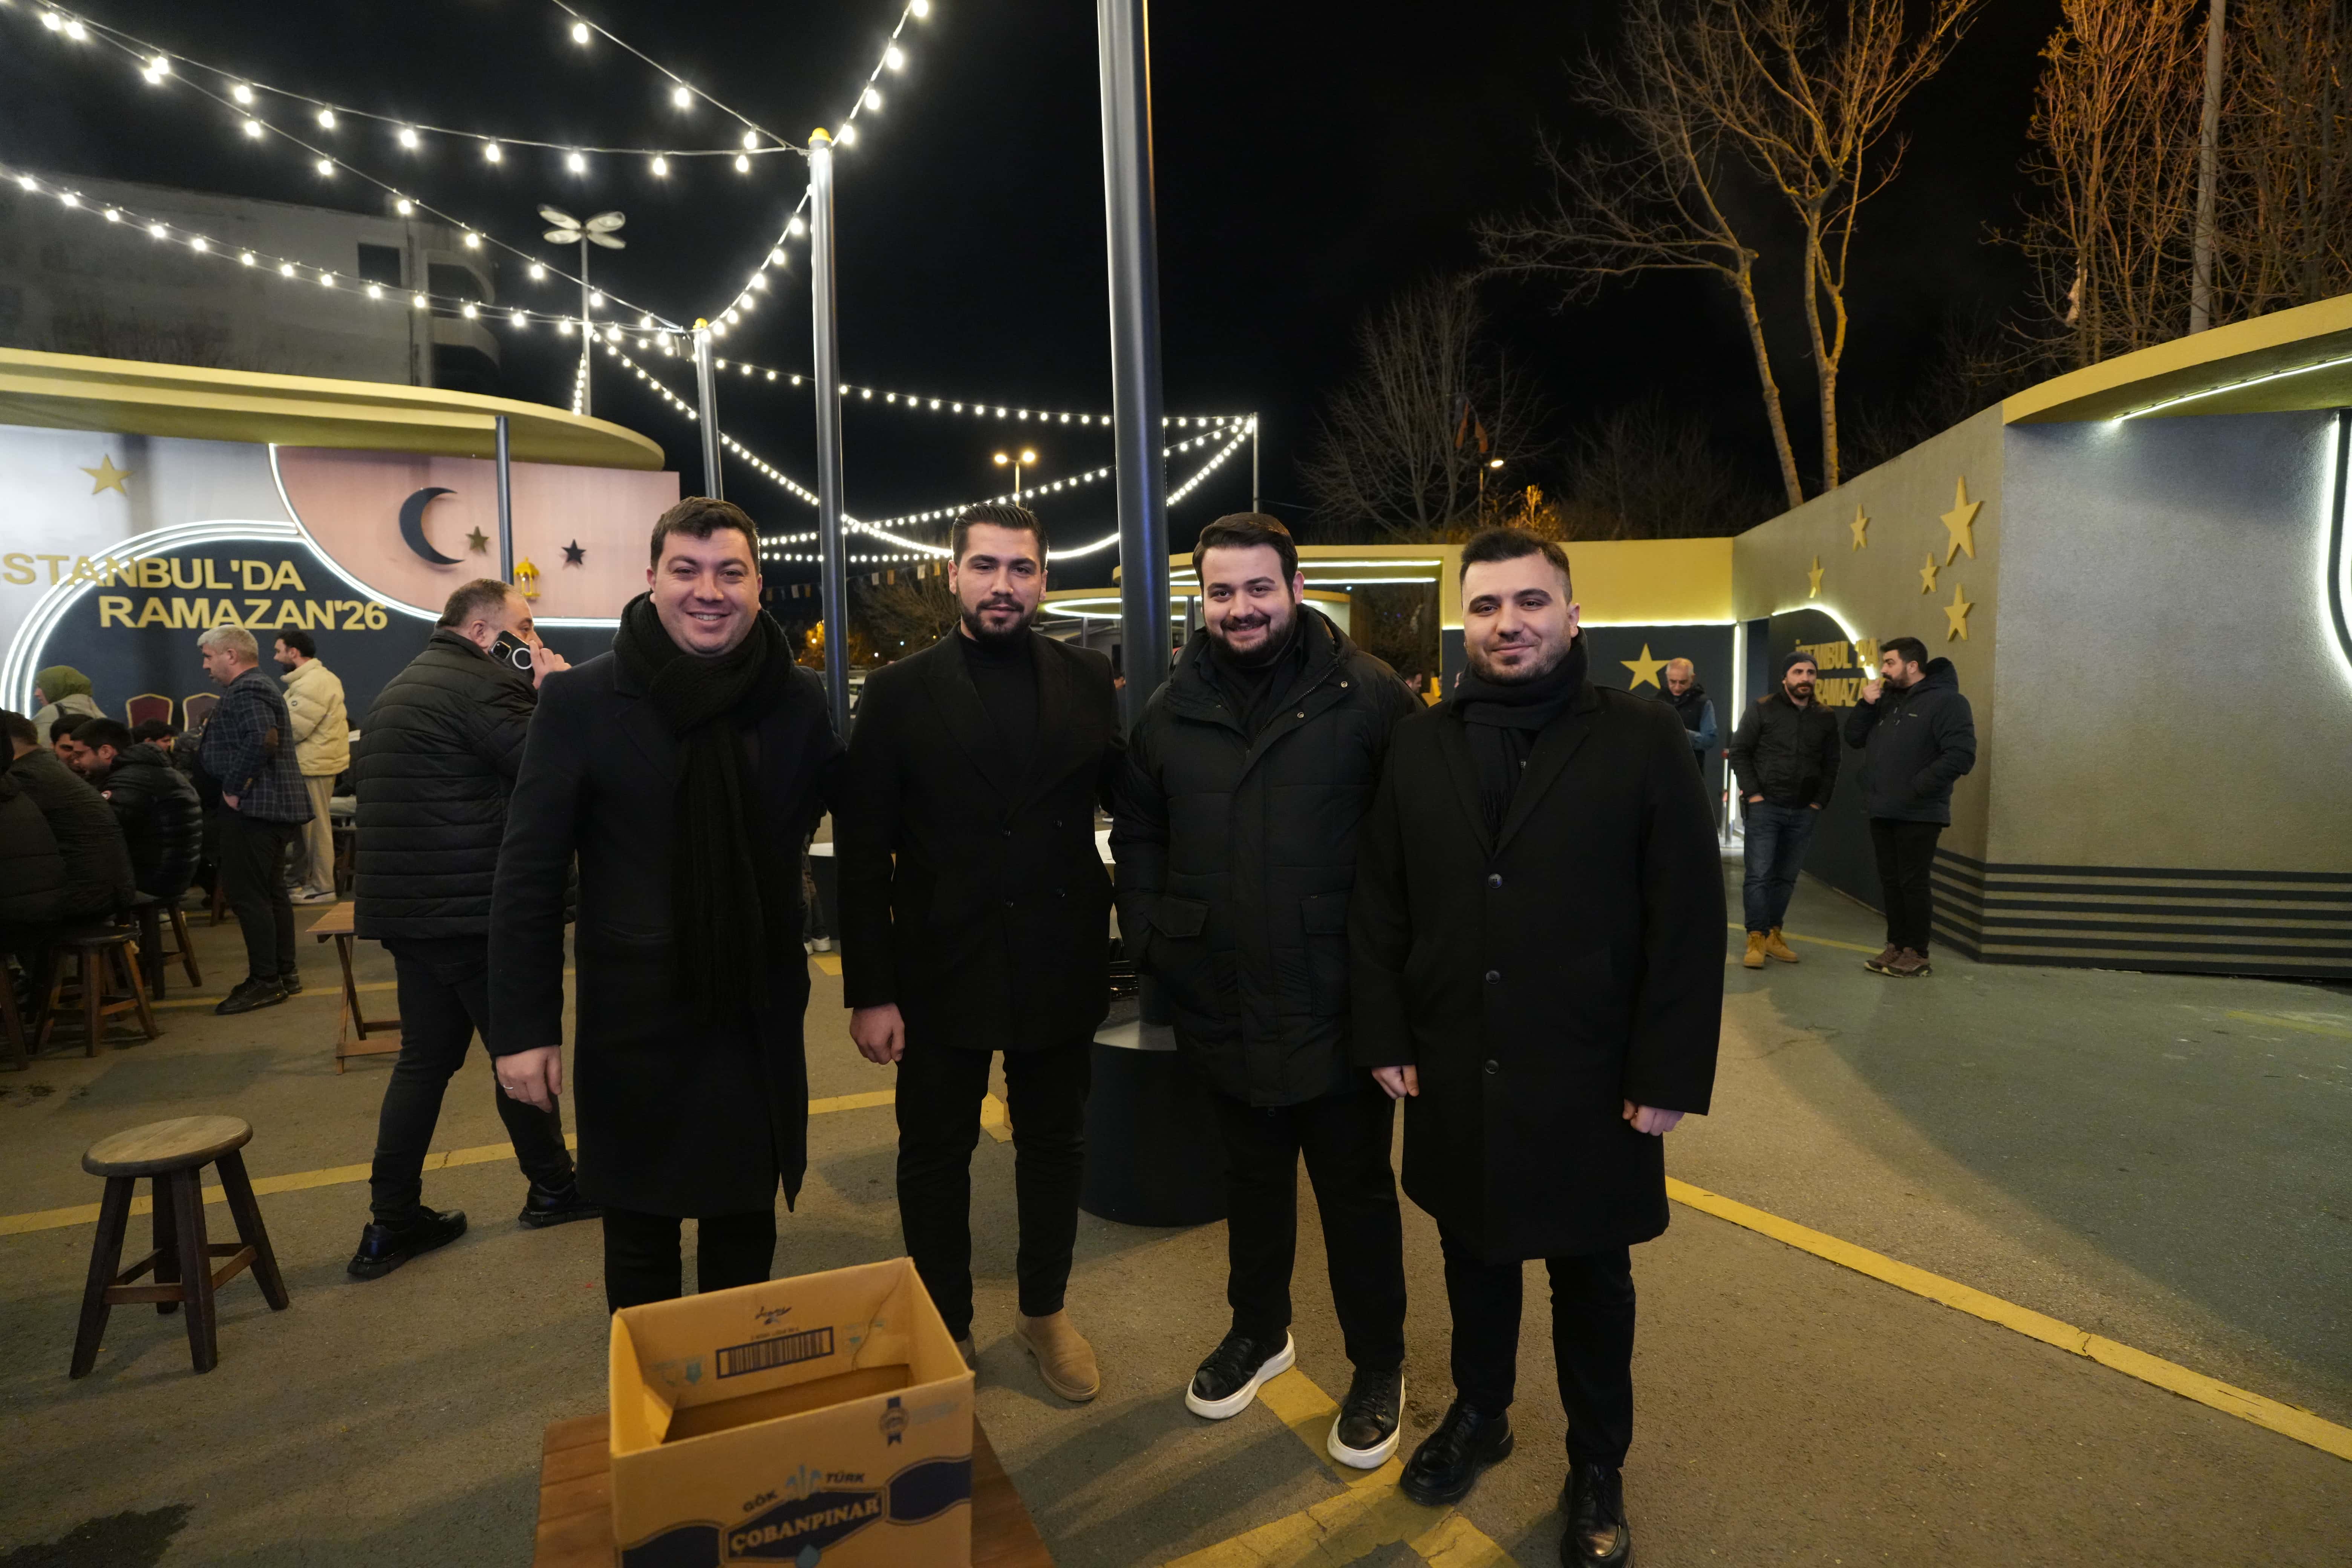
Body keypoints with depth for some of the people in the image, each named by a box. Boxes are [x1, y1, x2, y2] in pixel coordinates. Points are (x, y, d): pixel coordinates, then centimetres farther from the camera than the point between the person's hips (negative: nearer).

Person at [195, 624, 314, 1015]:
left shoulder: (247, 691, -14)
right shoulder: (260, 686, 20)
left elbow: (262, 739, -30)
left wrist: (234, 787, -22)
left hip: (253, 807, -11)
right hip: (277, 806, 11)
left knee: (248, 895, -6)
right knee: (271, 891, 15)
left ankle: (265, 982, -1)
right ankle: (284, 972, 22)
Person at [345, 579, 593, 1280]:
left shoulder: (401, 687, 18)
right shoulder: (483, 682, -14)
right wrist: (553, 696, -5)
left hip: (401, 905, 9)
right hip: (469, 907, -9)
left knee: (427, 1055, 14)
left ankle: (391, 1223, 17)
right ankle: (553, 1188, 22)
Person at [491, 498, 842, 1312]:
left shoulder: (799, 700, -2)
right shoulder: (579, 701, -8)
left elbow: (826, 822, 10)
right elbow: (527, 876, -7)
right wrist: (523, 1027, -8)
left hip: (761, 1019, 2)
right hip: (633, 1020, -1)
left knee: (746, 1232, 18)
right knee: (638, 1238, 17)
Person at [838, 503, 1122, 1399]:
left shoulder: (1088, 681, 0)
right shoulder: (900, 694, -4)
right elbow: (862, 853, -5)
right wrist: (870, 991, -8)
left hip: (1060, 966, 2)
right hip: (942, 969, -1)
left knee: (1054, 1146, 16)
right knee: (935, 1154, 13)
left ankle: (1045, 1312, 39)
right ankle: (945, 1329, 36)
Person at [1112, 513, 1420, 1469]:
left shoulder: (1367, 696, -10)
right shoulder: (1172, 711, 3)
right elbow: (1138, 835, 12)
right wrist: (1152, 941, 2)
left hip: (1340, 1006, -4)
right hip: (1222, 1007, 4)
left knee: (1357, 1192, 13)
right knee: (1252, 1178, 23)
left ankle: (1378, 1366, 35)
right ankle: (1259, 1329, 46)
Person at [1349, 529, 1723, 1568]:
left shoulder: (1642, 740, -7)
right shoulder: (1419, 745, 2)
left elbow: (1688, 922, -8)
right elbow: (1378, 906, 4)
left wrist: (1669, 1074, -11)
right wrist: (1386, 1036, 0)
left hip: (1590, 1083, -2)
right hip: (1454, 1079, 3)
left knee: (1591, 1277, 16)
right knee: (1472, 1255, 20)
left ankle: (1597, 1466, 38)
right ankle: (1479, 1414, 45)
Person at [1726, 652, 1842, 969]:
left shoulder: (1825, 719, 10)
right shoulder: (1764, 709, -1)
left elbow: (1831, 765, 15)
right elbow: (1740, 751, -3)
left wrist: (1820, 801, 4)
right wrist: (1753, 793, -10)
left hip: (1804, 813, 4)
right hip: (1765, 808, -4)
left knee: (1786, 878, 9)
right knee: (1759, 875, -6)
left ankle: (1774, 935, 18)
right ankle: (1756, 939, -2)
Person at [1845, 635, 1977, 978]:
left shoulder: (1945, 700, -10)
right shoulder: (1886, 701, 14)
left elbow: (1961, 755, -19)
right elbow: (1854, 739, 13)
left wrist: (1916, 789, -21)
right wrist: (1865, 705, -2)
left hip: (1918, 815, -7)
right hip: (1882, 812, 7)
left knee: (1914, 883, -2)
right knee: (1891, 882, 12)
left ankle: (1917, 954, 7)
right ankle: (1896, 946, 20)